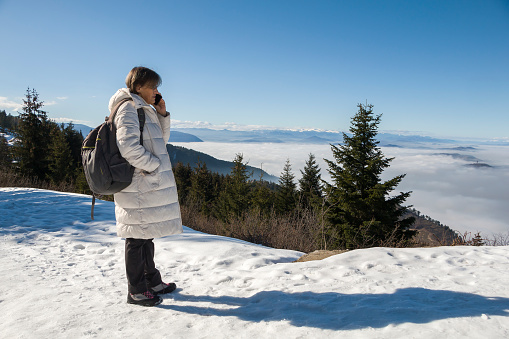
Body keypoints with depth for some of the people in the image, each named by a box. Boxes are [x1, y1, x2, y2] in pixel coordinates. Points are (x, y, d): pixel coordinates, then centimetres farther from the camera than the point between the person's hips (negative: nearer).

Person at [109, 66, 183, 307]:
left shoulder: (145, 110, 17)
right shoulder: (128, 108, -12)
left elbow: (160, 142, 21)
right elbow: (128, 147, -24)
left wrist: (162, 115, 9)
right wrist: (153, 165, -14)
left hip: (151, 185, 10)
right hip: (139, 187, -10)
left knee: (147, 234, 18)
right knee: (138, 237, 0)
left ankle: (152, 281, 32)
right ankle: (136, 290, 14)